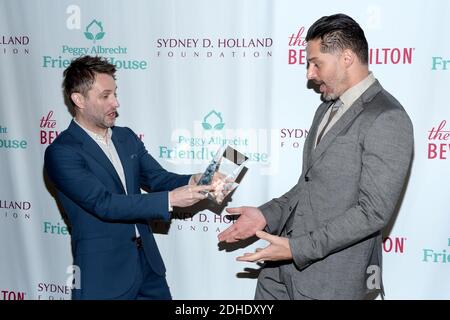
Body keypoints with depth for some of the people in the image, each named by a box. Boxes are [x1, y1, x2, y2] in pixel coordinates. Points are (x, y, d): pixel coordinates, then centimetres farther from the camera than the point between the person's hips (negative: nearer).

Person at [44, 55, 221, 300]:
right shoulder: (61, 153, -14)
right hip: (103, 275, -6)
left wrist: (192, 182, -17)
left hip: (148, 262, 6)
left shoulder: (127, 137, 8)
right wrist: (170, 200, -27)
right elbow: (104, 204, -23)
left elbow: (158, 178, 4)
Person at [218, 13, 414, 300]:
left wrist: (297, 248, -21)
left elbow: (373, 211, -19)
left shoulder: (387, 119, -15)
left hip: (330, 280, -7)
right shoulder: (328, 108, 13)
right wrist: (266, 215, 2)